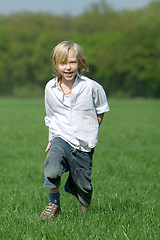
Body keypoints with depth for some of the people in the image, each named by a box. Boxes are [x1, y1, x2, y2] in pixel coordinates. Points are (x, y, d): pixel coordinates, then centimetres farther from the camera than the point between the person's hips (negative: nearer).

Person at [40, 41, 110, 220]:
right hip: (60, 138, 1)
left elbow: (100, 111, 10)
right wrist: (51, 138, 11)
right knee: (51, 172, -27)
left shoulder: (92, 87, -7)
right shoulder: (50, 88, 2)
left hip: (84, 145, -1)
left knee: (82, 186, 1)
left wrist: (90, 133, 5)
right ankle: (54, 204, -3)